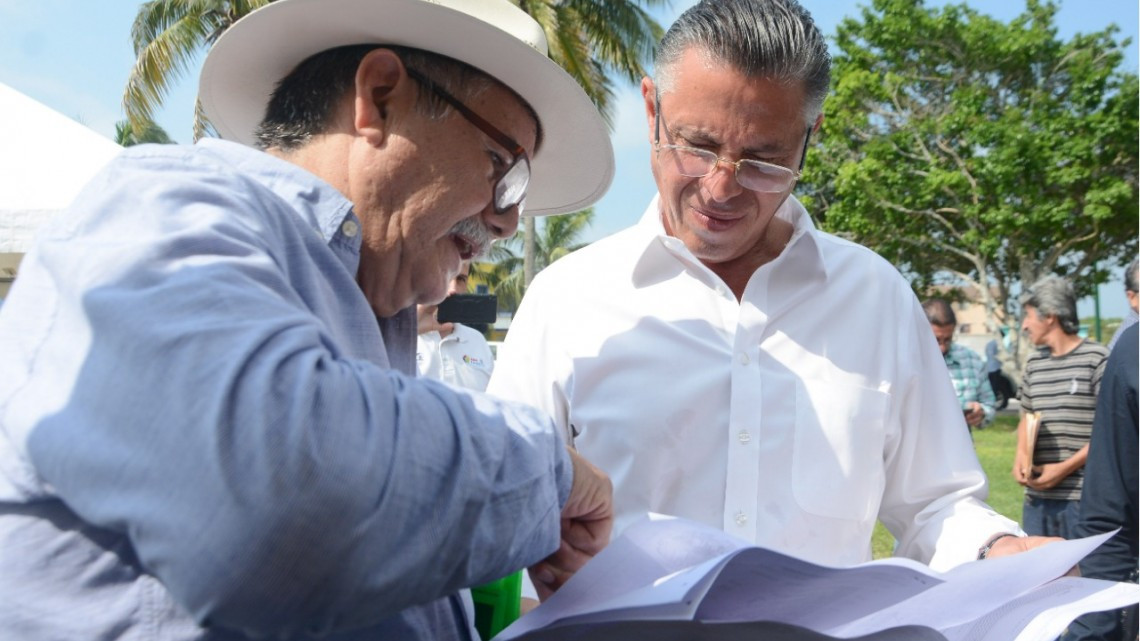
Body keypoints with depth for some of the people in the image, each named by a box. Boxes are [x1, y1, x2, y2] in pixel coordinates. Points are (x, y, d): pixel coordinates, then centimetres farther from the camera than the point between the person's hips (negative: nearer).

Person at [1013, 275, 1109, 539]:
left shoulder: (1097, 359, -5)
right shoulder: (1034, 364, 14)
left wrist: (1066, 467, -13)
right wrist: (1021, 453, 2)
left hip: (1083, 496, -6)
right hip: (1037, 495, 6)